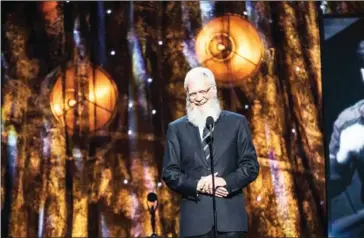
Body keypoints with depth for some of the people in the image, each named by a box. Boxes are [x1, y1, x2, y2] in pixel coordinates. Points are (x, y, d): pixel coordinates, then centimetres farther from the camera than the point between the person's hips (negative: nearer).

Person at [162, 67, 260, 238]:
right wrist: (197, 185, -12)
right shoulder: (176, 129, 11)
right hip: (194, 218, 0)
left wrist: (226, 181, -13)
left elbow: (251, 165, 5)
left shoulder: (236, 122, 9)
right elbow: (169, 172, 6)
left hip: (230, 216, 0)